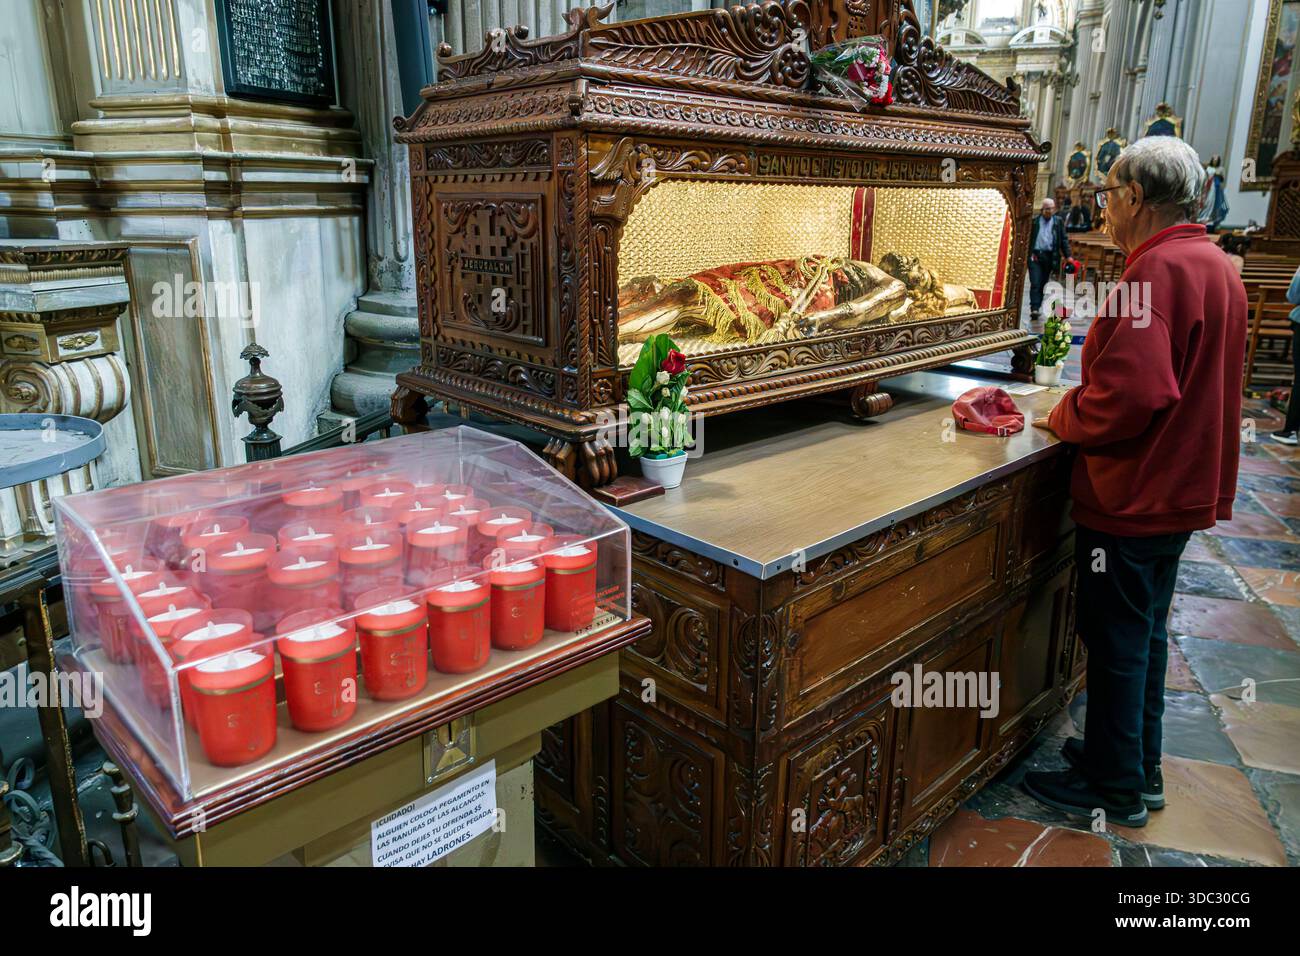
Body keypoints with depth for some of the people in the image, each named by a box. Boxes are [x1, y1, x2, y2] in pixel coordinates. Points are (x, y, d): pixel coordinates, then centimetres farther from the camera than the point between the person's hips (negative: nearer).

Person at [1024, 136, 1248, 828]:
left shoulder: (1156, 270, -22)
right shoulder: (1216, 265, 11)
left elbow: (1129, 394, -30)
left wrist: (1061, 419, -12)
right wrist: (1077, 412, 11)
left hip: (1132, 496, -10)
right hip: (1183, 487, 10)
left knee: (1117, 642, 4)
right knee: (1145, 633, 21)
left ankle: (1114, 789, 21)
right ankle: (1139, 767, 36)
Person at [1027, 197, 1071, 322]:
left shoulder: (1058, 221, 9)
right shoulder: (1035, 221, 6)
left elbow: (1064, 239, 8)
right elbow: (1029, 238, 4)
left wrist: (1068, 256, 1)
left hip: (1049, 257, 2)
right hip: (1035, 255, -2)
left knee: (1042, 284, 7)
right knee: (1035, 284, -11)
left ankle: (1037, 308, 15)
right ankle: (1034, 309, -15)